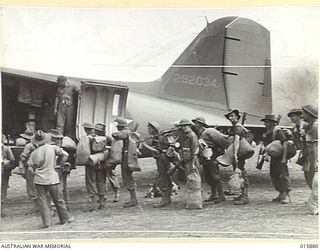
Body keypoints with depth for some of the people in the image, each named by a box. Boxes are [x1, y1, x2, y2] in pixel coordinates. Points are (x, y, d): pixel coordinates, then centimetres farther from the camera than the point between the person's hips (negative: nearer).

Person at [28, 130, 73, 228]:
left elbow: (30, 168, -1)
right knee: (58, 200, 11)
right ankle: (65, 218, 22)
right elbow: (65, 154, 1)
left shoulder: (34, 153, -2)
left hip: (39, 180, 0)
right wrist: (58, 164, 13)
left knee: (43, 201, 6)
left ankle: (46, 222, 1)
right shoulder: (53, 148, -4)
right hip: (52, 179, 0)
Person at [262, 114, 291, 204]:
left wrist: (284, 158, -27)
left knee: (283, 175, -6)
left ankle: (287, 195, 1)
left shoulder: (278, 131, -16)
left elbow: (285, 143, -23)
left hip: (280, 157, -9)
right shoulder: (268, 132, 10)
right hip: (273, 157, 9)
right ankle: (281, 194, 21)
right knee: (274, 175, 11)